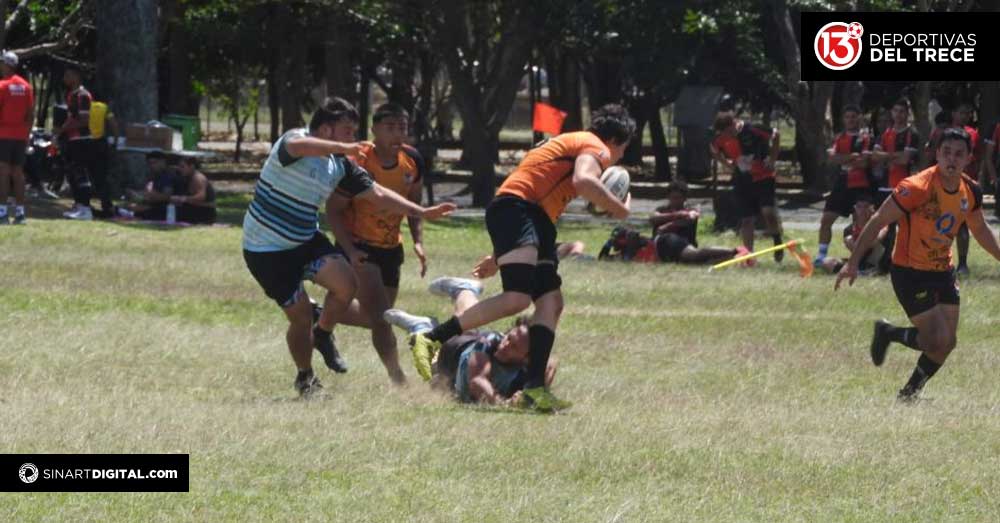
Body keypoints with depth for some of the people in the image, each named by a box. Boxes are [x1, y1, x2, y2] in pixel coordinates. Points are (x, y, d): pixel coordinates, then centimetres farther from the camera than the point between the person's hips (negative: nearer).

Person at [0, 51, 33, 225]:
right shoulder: (26, 86, 9)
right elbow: (31, 114, 9)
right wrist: (27, 134, 15)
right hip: (21, 136, 6)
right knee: (18, 172, 9)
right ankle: (20, 212, 7)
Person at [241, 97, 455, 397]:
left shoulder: (341, 167, 4)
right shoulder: (292, 140, -18)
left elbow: (379, 195, 9)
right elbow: (297, 146, -45)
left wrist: (422, 212, 3)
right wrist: (344, 148, -55)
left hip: (305, 241, 6)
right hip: (266, 249, -6)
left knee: (346, 285, -17)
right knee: (300, 315, -4)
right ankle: (305, 378, 22)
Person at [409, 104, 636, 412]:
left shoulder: (572, 143, 33)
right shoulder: (596, 148, 3)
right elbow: (583, 181, -21)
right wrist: (619, 209, -6)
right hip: (517, 209, -11)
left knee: (551, 302, 2)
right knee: (517, 298, -24)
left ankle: (535, 389, -5)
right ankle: (430, 340, -23)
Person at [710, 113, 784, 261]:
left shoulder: (751, 130, -22)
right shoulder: (721, 139, -9)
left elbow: (775, 135, -6)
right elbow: (715, 152, 15)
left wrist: (772, 159, -6)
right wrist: (728, 164, 4)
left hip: (763, 177, -4)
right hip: (742, 181, 4)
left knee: (768, 212, -17)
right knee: (746, 220, 2)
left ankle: (777, 241, 8)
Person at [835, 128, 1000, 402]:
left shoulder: (971, 192, -1)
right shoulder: (918, 188, -22)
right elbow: (878, 222, -17)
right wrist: (853, 262, -19)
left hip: (943, 273, 7)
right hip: (910, 273, -7)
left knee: (947, 342, 4)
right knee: (938, 340, -13)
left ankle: (909, 392, 25)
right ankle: (888, 333, 15)